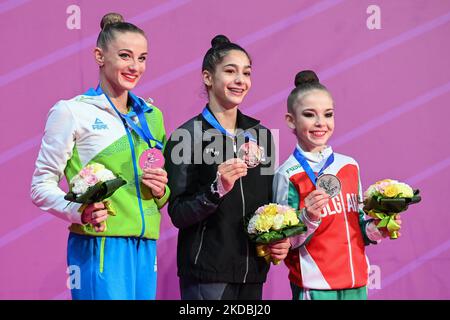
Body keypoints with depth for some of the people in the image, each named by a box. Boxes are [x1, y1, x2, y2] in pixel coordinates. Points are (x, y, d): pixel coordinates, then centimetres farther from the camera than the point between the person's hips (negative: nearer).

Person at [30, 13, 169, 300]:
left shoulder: (152, 115, 17)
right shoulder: (72, 111, -1)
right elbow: (42, 186, -4)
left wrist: (161, 191, 2)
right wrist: (80, 212, -22)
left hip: (145, 248, 6)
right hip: (99, 246, -6)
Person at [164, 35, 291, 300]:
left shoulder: (260, 135, 10)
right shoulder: (187, 136, -6)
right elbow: (178, 215, -9)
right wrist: (218, 189, -24)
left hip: (253, 270, 5)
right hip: (206, 273, -5)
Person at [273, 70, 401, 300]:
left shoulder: (350, 166, 7)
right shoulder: (288, 175, -9)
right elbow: (284, 242, -8)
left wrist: (377, 229, -1)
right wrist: (308, 219, -23)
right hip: (314, 286, -5)